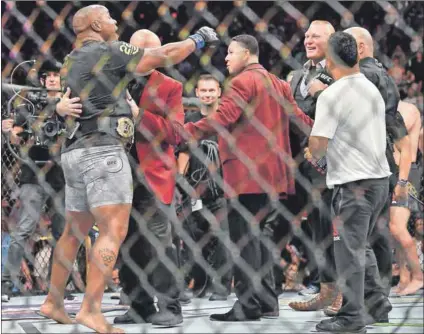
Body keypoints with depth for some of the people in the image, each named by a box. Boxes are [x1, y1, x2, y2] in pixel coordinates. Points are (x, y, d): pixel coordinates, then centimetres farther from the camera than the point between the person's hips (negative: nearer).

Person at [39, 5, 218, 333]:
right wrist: (198, 39, 10)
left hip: (75, 152, 9)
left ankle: (54, 301, 20)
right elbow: (163, 56, -5)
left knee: (75, 230, 16)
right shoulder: (108, 51, -6)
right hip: (102, 150, -9)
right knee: (114, 229, -12)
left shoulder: (72, 61, 19)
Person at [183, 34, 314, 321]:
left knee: (243, 236, -7)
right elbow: (298, 117, 20)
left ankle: (248, 305, -10)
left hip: (246, 171, -9)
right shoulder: (278, 83, 17)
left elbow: (222, 119, -19)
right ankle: (267, 301, 16)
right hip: (271, 172, 9)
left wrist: (183, 132, -21)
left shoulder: (242, 82, -8)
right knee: (257, 233, 15)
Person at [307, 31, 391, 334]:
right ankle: (376, 296, 19)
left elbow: (317, 146, -19)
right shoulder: (373, 90, 11)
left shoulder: (332, 95, -13)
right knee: (361, 244, 22)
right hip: (380, 177, 8)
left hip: (353, 183, -8)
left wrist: (314, 153, 5)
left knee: (349, 250, -1)